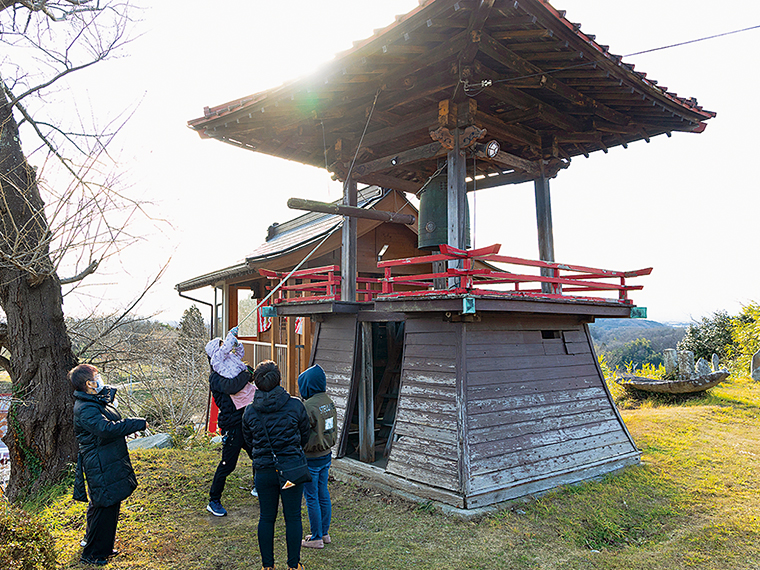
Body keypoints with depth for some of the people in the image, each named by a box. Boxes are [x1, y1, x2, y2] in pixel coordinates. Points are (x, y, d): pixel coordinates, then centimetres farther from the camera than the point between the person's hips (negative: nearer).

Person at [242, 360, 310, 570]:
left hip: (264, 471, 2)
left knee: (266, 518, 16)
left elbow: (249, 440, 8)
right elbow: (305, 435, 1)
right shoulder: (295, 406, -12)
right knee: (293, 517, 11)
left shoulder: (250, 412, -7)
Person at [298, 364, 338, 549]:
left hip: (311, 459, -8)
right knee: (323, 494, 18)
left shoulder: (308, 406, -24)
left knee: (312, 498, 6)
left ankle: (316, 538, 18)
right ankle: (324, 533, 30)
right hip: (326, 455, 8)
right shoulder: (328, 401, 0)